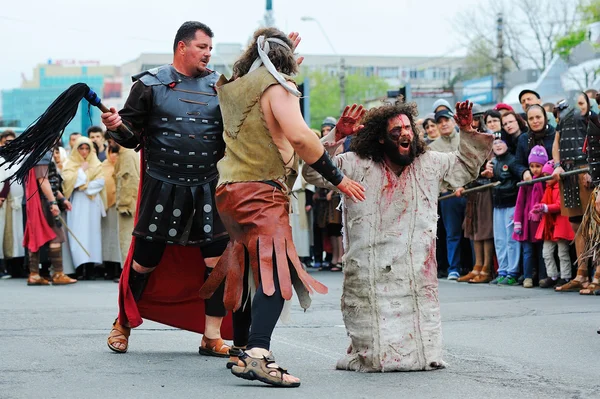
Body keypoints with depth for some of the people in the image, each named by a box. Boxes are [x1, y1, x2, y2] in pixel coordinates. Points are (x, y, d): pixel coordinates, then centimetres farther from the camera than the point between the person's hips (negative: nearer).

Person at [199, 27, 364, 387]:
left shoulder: (234, 87, 18)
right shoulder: (277, 86, -4)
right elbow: (299, 135, -17)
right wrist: (337, 178, -11)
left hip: (230, 190, 9)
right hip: (262, 192, -9)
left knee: (247, 272, 19)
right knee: (276, 272, -19)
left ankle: (242, 348, 26)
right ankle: (257, 355, -35)